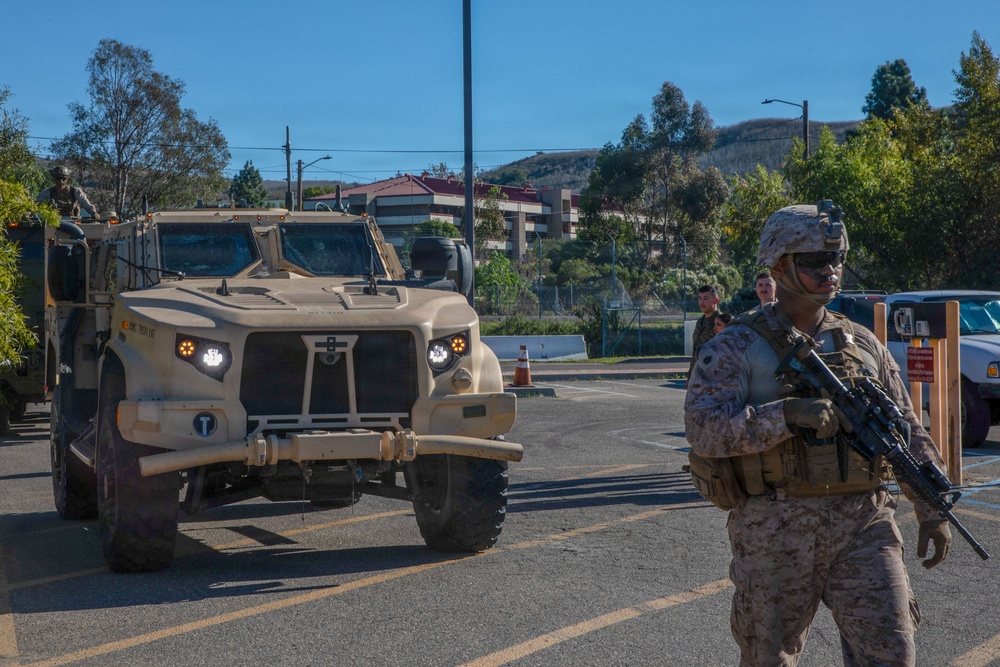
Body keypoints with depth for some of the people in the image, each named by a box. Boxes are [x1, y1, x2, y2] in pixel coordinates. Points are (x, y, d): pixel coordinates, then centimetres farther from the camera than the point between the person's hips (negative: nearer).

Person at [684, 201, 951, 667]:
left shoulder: (862, 343, 12)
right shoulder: (736, 348, -3)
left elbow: (908, 433, 16)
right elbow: (704, 428, -17)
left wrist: (933, 511, 11)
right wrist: (788, 415, -26)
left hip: (863, 524, 3)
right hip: (775, 532, -3)